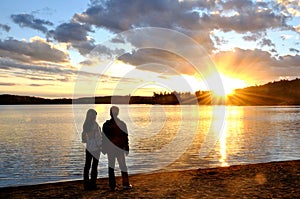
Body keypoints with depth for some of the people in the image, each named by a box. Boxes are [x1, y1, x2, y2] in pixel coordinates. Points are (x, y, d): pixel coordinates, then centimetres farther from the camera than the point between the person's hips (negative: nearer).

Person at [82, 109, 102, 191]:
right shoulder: (95, 124, -13)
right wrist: (100, 145, -7)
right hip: (95, 147, -7)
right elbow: (98, 136, -15)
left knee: (87, 165, 9)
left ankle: (86, 184, 13)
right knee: (95, 165, -1)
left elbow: (84, 135, 10)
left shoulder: (85, 124, 6)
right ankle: (92, 184, 1)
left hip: (88, 147, 7)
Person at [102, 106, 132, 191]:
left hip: (110, 148, 0)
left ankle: (112, 185, 6)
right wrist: (127, 148, 7)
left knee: (111, 166, 6)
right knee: (123, 166, 9)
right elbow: (126, 137, 0)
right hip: (120, 148, 0)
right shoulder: (122, 124, -3)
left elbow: (104, 138, -1)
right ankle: (125, 184, 10)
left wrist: (103, 148, 8)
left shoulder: (106, 124, -5)